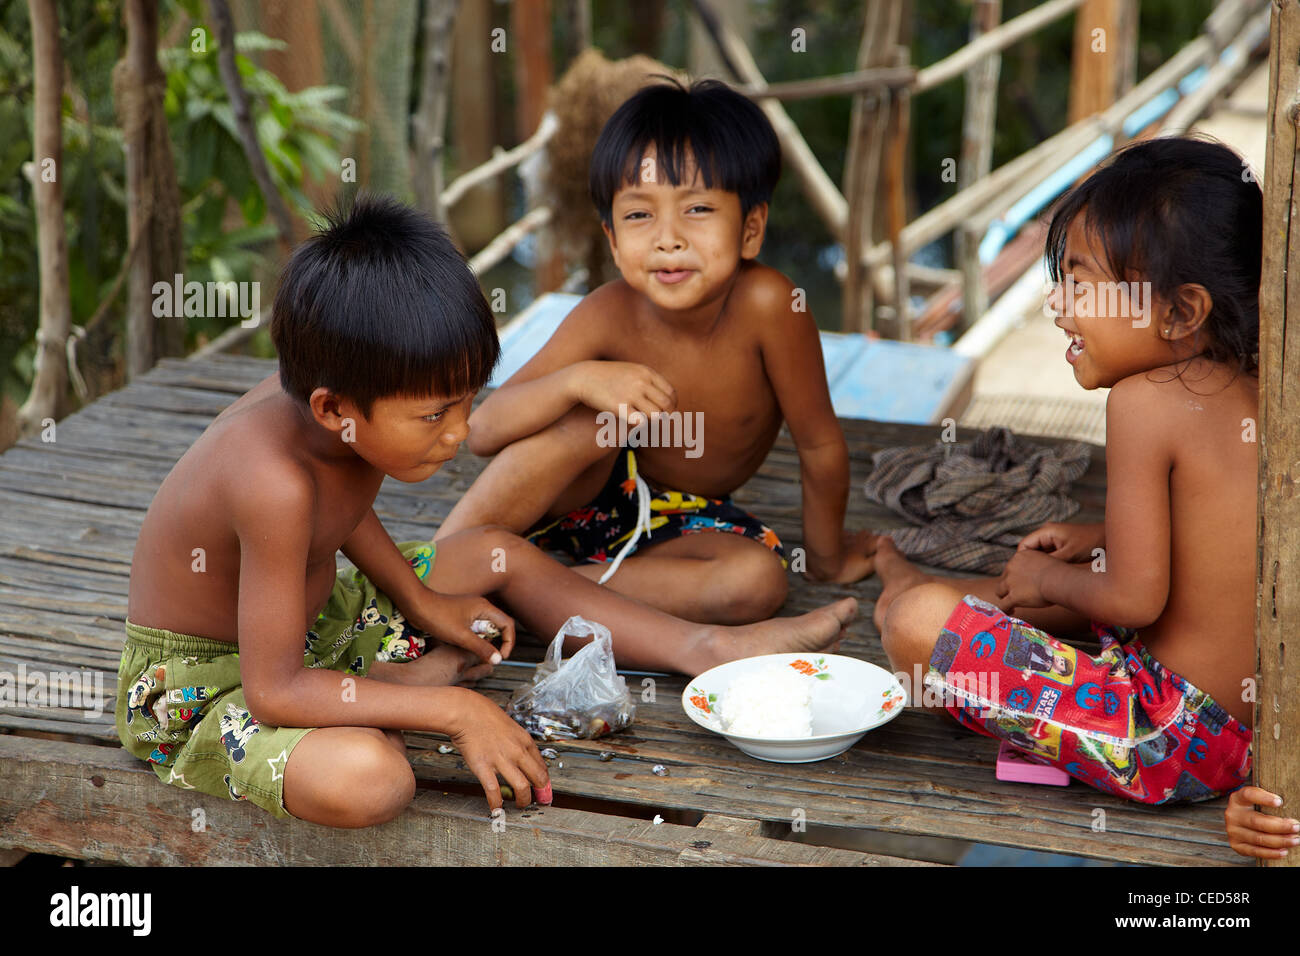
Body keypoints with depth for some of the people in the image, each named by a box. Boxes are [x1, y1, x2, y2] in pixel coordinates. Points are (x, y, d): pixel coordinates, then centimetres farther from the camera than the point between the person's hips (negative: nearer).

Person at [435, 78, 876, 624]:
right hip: (591, 496, -1)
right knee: (586, 424, -33)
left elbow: (819, 444, -17)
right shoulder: (608, 317, -25)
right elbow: (482, 432, -25)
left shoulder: (767, 304, -30)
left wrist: (825, 559, -5)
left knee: (758, 582, -30)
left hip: (687, 518, 1)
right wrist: (578, 380, -42)